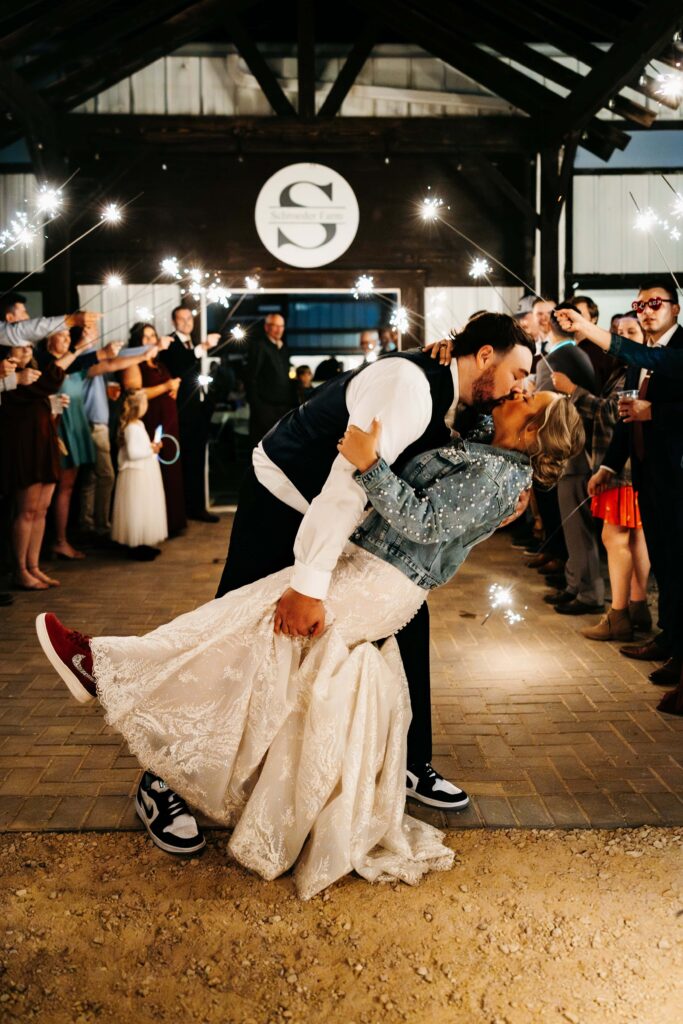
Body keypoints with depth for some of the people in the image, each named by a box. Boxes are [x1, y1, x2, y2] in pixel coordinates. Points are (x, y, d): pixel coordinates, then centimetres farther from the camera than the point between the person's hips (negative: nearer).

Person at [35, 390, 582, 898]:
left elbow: (424, 523, -23)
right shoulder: (486, 453, 13)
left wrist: (370, 464, -30)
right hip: (365, 566, 9)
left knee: (255, 619, -10)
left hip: (379, 584, -9)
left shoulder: (497, 473, -15)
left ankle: (107, 669, -8)